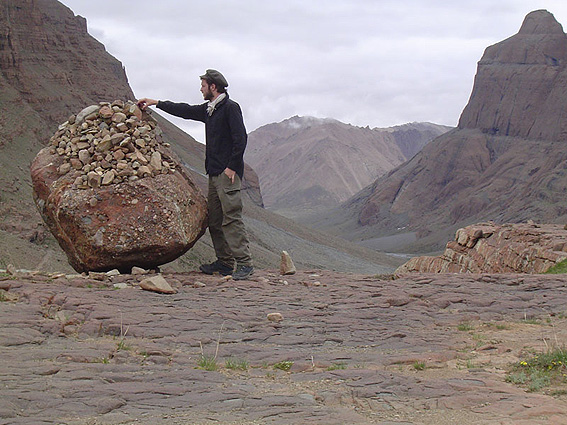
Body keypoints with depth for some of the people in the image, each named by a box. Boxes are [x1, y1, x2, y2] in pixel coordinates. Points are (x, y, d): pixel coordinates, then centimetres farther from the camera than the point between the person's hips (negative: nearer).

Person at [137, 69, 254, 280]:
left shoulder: (230, 107, -8)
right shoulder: (208, 110, 18)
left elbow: (240, 138, -15)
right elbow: (186, 111, 31)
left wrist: (232, 166, -18)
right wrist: (156, 103, 36)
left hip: (228, 173, -9)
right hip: (214, 172, 9)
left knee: (231, 217, -13)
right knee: (215, 219, 8)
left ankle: (244, 263, -13)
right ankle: (224, 262, 13)